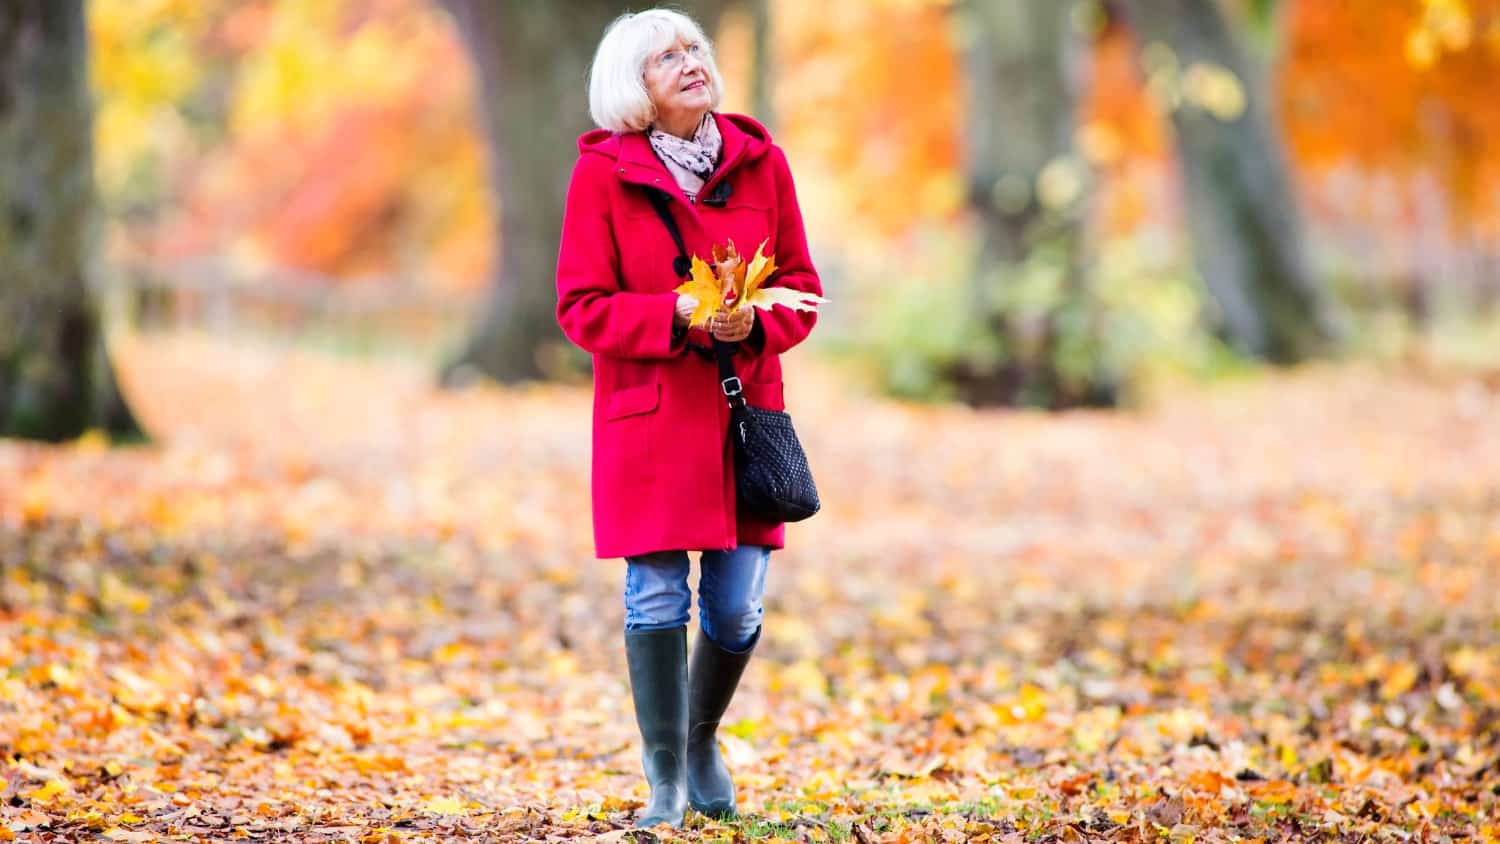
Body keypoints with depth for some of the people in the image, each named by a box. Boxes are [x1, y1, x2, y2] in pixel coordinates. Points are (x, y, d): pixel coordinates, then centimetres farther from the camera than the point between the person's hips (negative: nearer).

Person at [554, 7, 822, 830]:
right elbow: (581, 306, -4)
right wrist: (678, 316, -18)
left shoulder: (760, 162, 5)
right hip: (648, 416, -3)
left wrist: (755, 320, -12)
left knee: (737, 605, 4)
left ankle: (702, 740, 32)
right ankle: (665, 780, 7)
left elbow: (800, 285, 10)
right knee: (658, 598, -4)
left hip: (745, 407, 3)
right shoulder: (601, 175, -4)